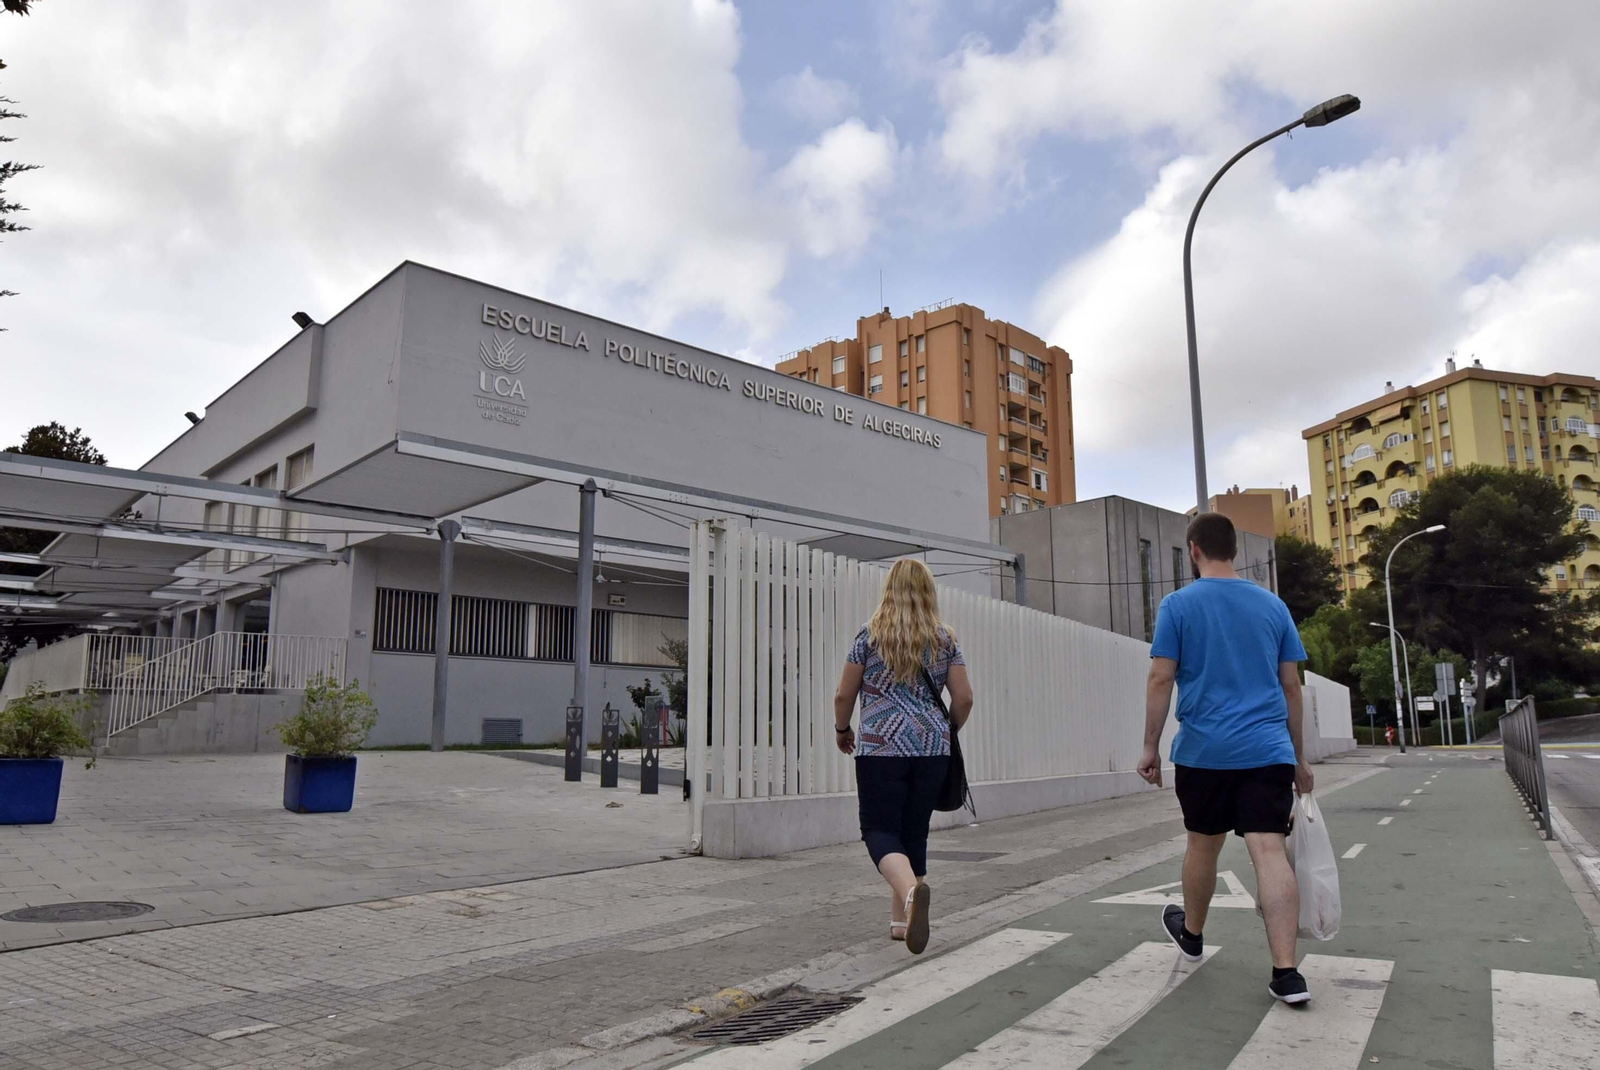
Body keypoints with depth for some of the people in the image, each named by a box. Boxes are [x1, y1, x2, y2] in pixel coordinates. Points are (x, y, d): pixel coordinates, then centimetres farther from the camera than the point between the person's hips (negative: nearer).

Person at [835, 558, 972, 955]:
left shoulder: (870, 634, 0)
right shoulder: (945, 640, 6)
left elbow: (844, 694, 1)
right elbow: (964, 699, 5)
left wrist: (842, 729, 19)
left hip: (880, 748, -3)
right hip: (932, 749, 3)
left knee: (880, 830, -1)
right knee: (914, 832, 15)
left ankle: (911, 889, -29)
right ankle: (901, 919, 20)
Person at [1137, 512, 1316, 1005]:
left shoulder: (1178, 605, -2)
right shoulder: (1272, 605, 8)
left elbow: (1161, 680, -7)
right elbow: (1291, 686, 10)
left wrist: (1151, 746, 1)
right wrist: (1299, 758, 17)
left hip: (1203, 752, -2)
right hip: (1268, 751, 2)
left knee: (1203, 845, 14)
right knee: (1270, 851, -4)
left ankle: (1191, 933, 36)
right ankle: (1286, 972, -9)